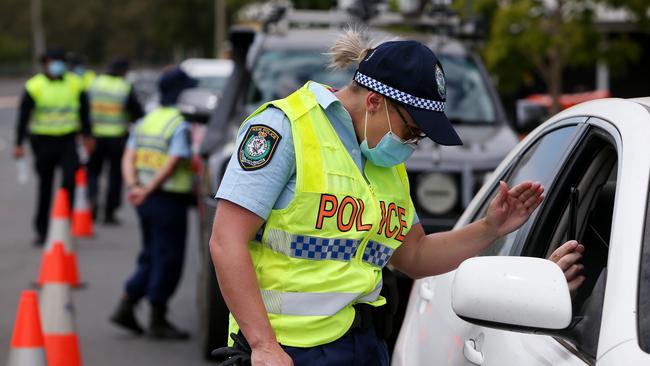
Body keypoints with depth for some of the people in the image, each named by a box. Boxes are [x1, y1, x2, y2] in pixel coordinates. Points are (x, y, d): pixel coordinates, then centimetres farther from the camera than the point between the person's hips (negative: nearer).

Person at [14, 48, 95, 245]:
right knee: (45, 187, 7)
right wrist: (19, 144, -7)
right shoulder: (34, 86, -4)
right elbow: (24, 116, -3)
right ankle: (41, 230, 19)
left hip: (68, 140, 1)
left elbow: (84, 111, 15)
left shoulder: (75, 84, 2)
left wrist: (87, 135, 19)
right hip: (43, 141, -1)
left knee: (70, 182, -13)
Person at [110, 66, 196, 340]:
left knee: (151, 257, 19)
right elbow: (172, 164, -22)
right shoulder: (180, 125, -13)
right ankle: (158, 322, 6)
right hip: (169, 200, -8)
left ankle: (125, 308, 13)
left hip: (147, 201, 8)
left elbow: (128, 158, 5)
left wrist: (134, 186, -7)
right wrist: (148, 191, -20)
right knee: (167, 260, 1)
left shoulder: (146, 121, 12)